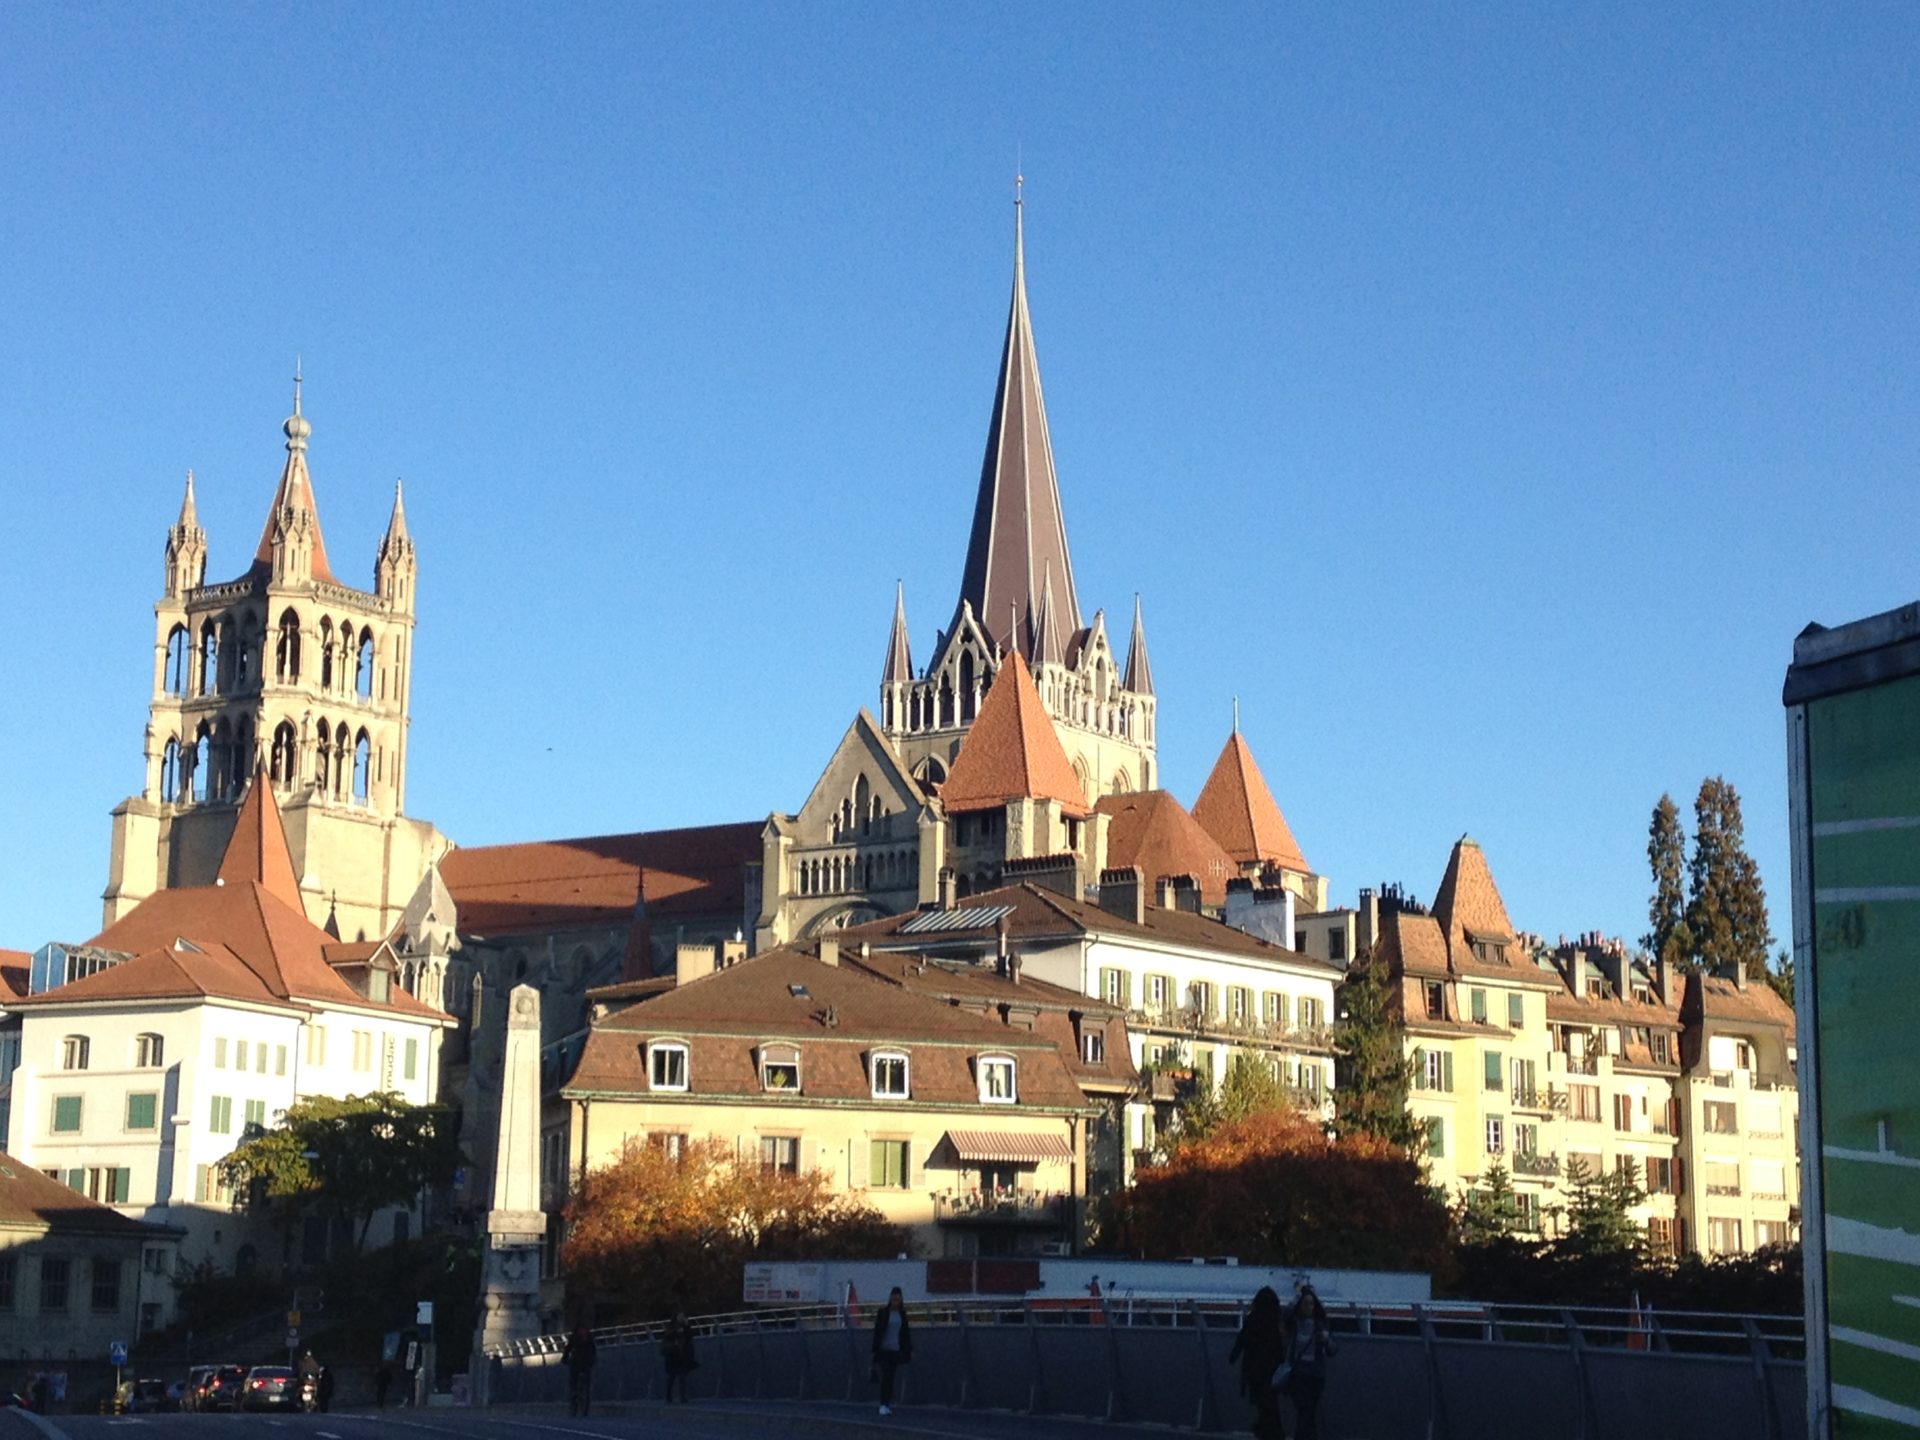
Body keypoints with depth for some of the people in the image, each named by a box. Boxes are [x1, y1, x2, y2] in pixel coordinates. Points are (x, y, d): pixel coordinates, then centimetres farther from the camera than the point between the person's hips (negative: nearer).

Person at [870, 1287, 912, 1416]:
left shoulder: (902, 1314, 8)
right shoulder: (883, 1313, -2)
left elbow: (906, 1333, 12)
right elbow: (877, 1332, -2)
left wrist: (909, 1350, 9)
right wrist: (875, 1350, -6)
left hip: (896, 1351, 3)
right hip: (884, 1350, -3)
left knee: (891, 1377, 6)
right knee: (886, 1376, -13)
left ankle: (888, 1403, 13)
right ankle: (883, 1405, -14)